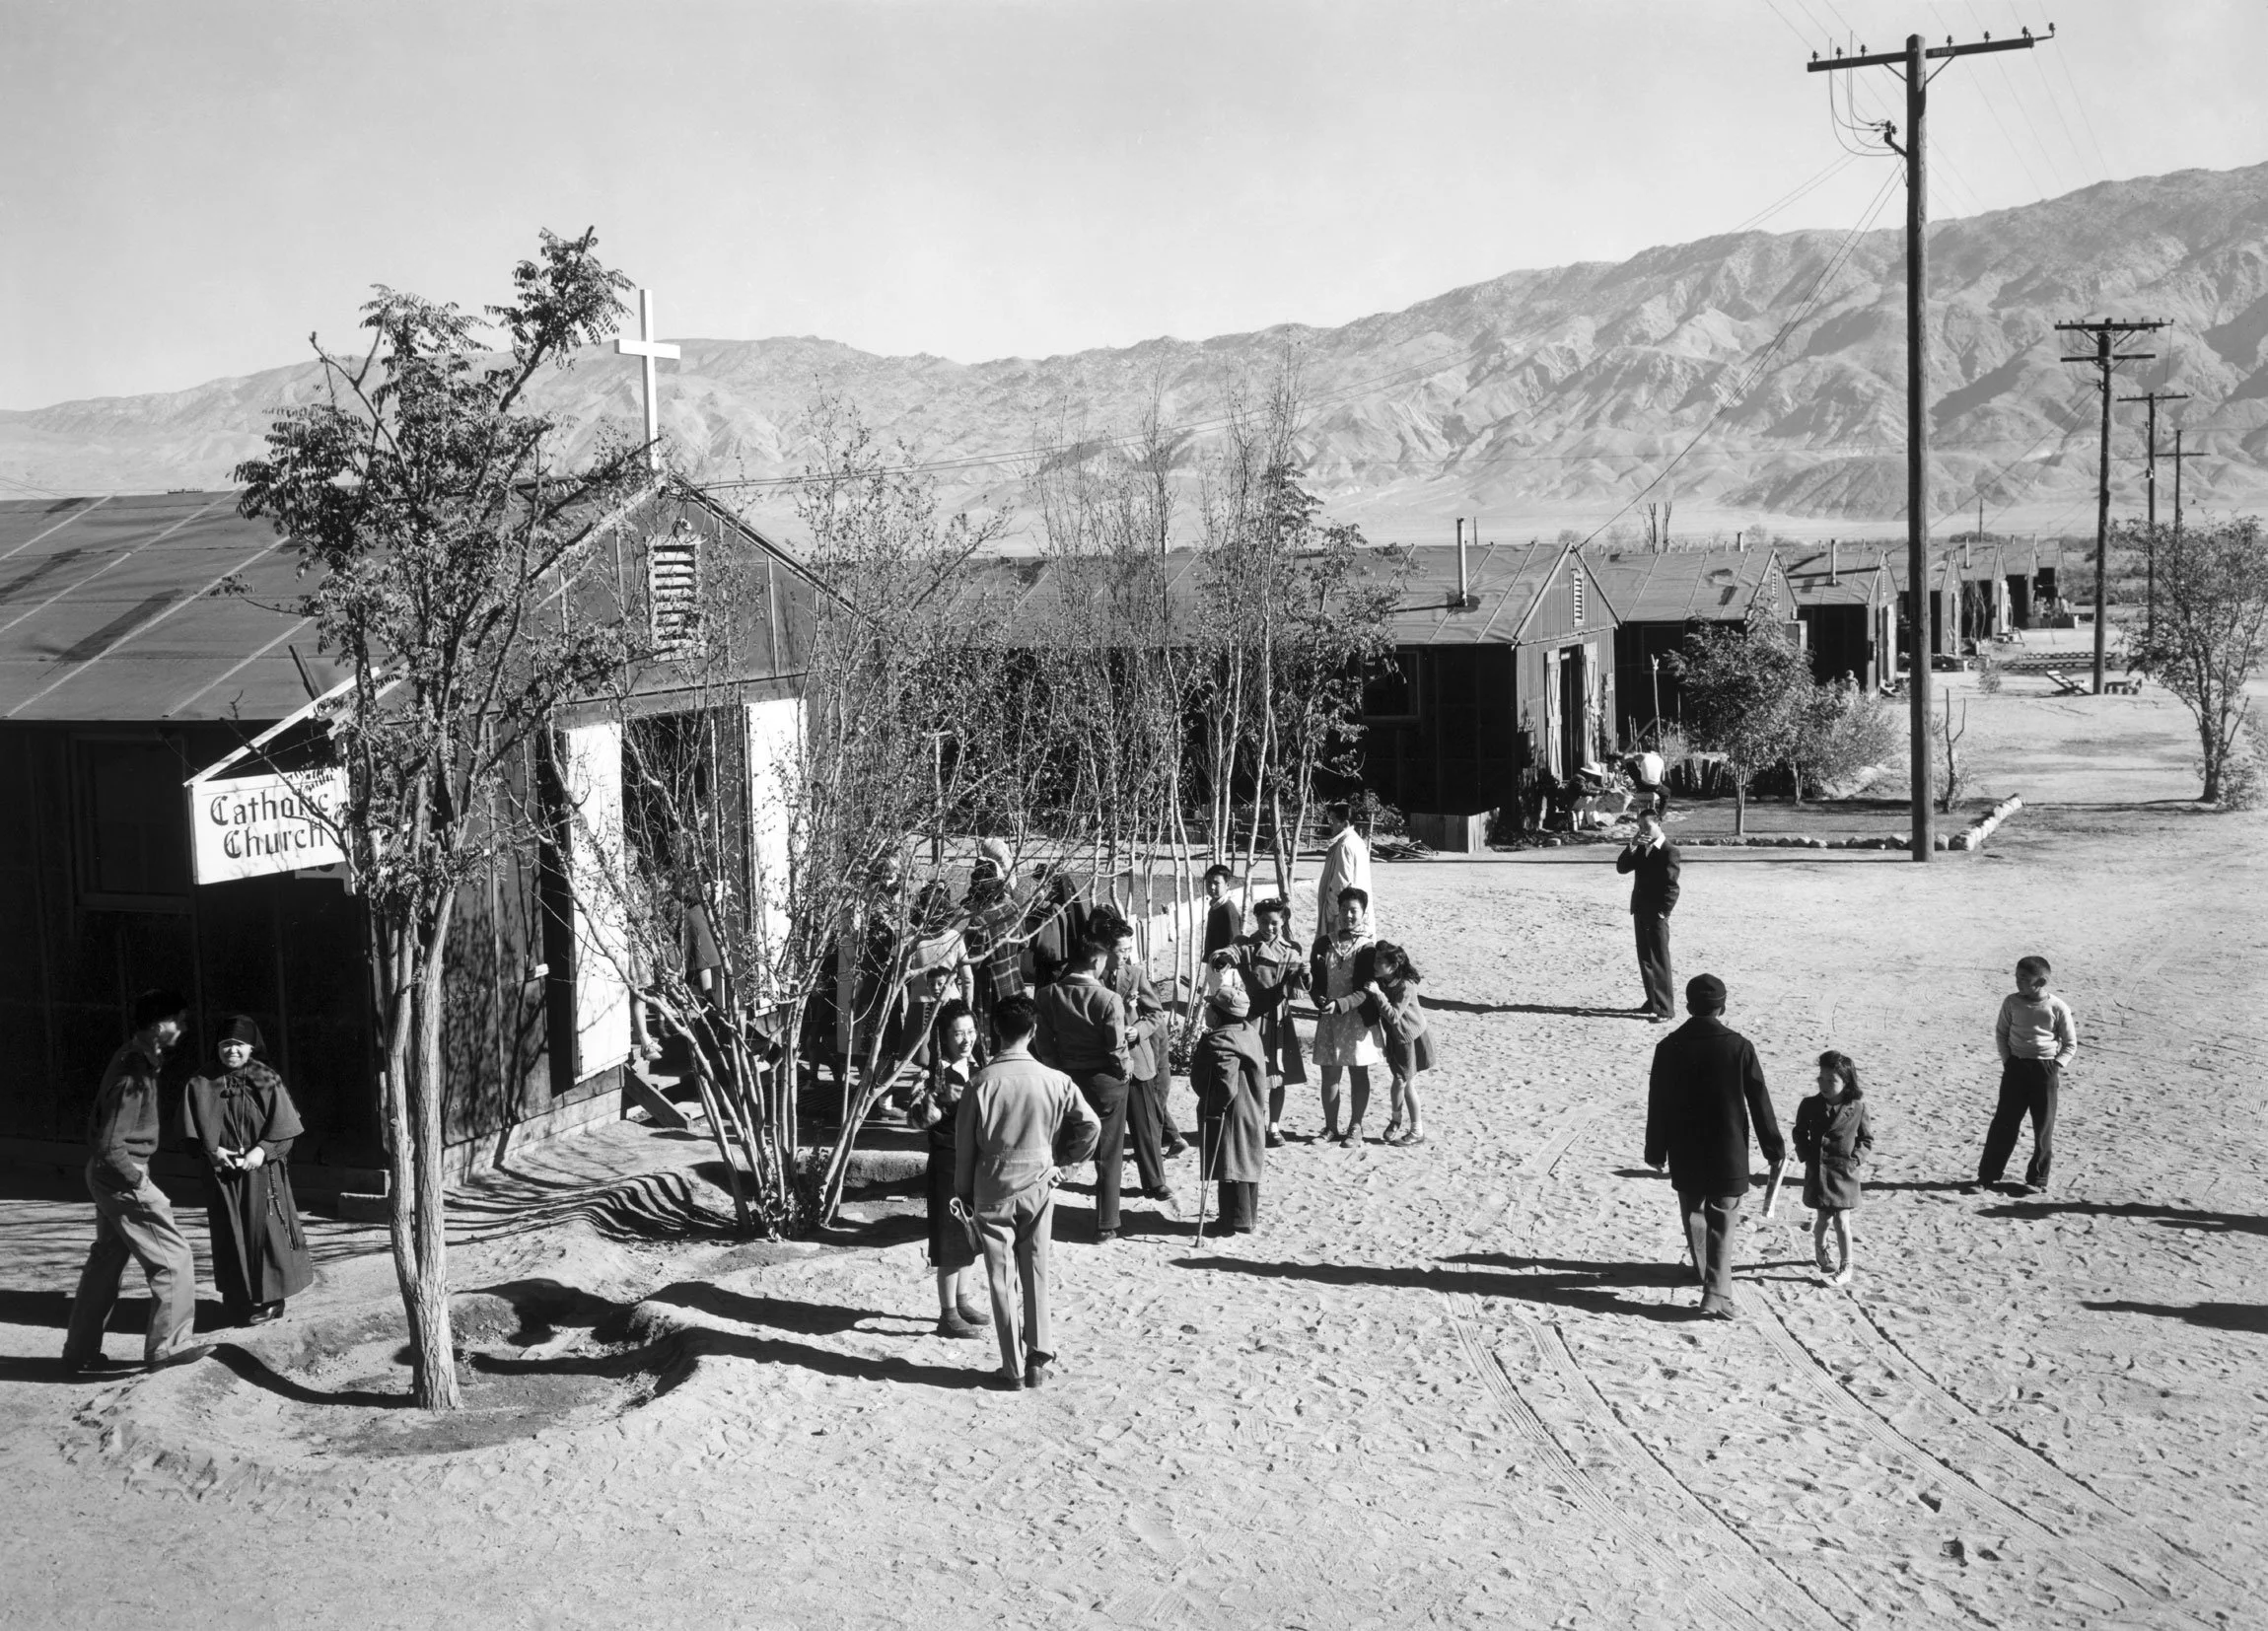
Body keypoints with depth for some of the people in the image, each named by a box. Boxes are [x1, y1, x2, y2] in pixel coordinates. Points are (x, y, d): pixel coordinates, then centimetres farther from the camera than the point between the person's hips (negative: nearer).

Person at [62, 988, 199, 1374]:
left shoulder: (131, 1054, 3)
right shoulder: (135, 1074, -25)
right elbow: (111, 1147, -26)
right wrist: (140, 1182, -16)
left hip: (106, 1175, 10)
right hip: (121, 1176, -10)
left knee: (105, 1260, 18)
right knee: (173, 1260, -1)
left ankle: (79, 1353, 24)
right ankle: (166, 1349, 5)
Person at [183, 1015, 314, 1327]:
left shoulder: (267, 1082, -2)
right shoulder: (202, 1085, 4)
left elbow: (285, 1129, -5)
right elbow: (194, 1131, 3)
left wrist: (262, 1150, -19)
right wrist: (213, 1150, -13)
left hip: (261, 1172, -2)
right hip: (222, 1172, 2)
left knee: (264, 1230, -1)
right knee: (230, 1236, 6)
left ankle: (269, 1298, 10)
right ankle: (237, 1299, 16)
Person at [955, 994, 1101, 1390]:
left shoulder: (983, 1082, -12)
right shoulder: (1054, 1080, -8)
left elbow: (964, 1143, -5)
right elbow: (1091, 1126, -5)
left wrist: (963, 1192, 7)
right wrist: (1062, 1164, 7)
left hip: (992, 1190, -1)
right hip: (1038, 1186, 2)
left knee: (1002, 1279, 6)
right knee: (1036, 1274, 14)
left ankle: (1013, 1368, 9)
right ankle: (1039, 1359, 15)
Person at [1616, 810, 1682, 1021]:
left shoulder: (1669, 851, -11)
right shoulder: (1641, 849, 12)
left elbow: (1671, 886, -15)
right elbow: (1621, 867, 3)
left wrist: (1663, 912, -17)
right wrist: (1632, 846, -10)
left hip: (1657, 914, -8)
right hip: (1640, 910, 8)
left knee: (1659, 960, -5)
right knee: (1645, 959, 13)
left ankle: (1664, 1008, -4)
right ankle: (1653, 1001, 23)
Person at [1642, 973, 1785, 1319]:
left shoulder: (1669, 1047, -7)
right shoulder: (1738, 1046, -11)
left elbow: (1657, 1105, -1)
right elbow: (1759, 1102, -6)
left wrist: (1656, 1152, 9)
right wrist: (1773, 1148, 4)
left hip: (1685, 1156, 2)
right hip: (1728, 1154, -2)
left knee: (1694, 1215, 22)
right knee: (1723, 1225, 3)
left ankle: (1706, 1272, 40)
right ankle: (1716, 1293, -7)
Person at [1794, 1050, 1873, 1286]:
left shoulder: (1857, 1106, -7)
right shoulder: (1810, 1105, -4)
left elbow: (1866, 1138, 4)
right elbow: (1800, 1134, 10)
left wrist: (1854, 1159, -7)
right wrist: (1806, 1156, -2)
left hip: (1844, 1171, -1)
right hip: (1817, 1171, 1)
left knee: (1841, 1221, -3)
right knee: (1823, 1218, 10)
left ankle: (1845, 1268, 7)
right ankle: (1819, 1252, 37)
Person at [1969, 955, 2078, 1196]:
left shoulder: (2058, 1008, -8)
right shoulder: (2012, 1002, -1)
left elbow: (2071, 1044, 1)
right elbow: (2001, 1032, 12)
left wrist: (2057, 1066, -9)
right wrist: (2007, 1059, 2)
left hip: (2045, 1070, -2)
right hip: (2016, 1066, 2)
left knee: (2043, 1127, 5)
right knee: (2003, 1123, 2)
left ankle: (2037, 1179, 17)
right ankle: (1986, 1175, 8)